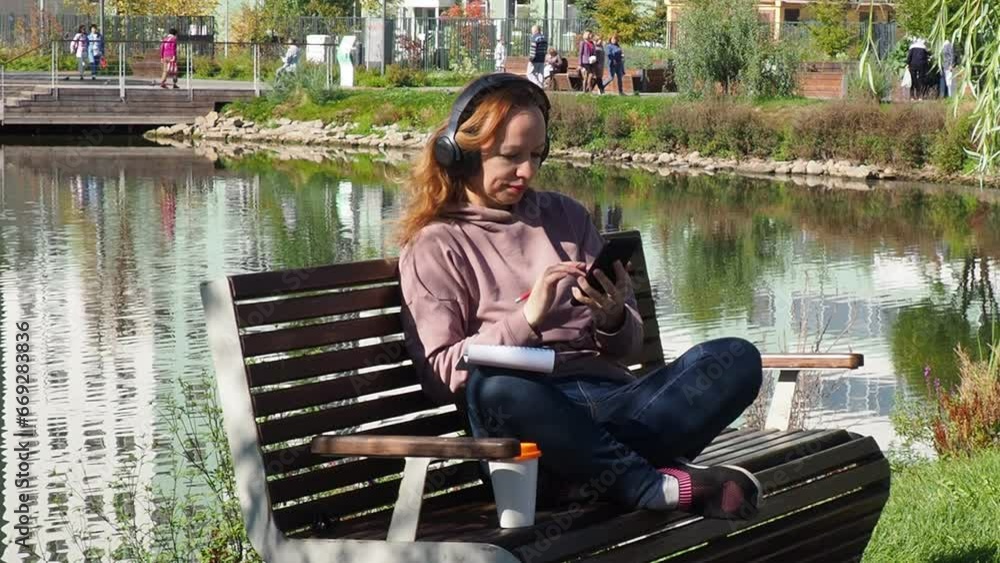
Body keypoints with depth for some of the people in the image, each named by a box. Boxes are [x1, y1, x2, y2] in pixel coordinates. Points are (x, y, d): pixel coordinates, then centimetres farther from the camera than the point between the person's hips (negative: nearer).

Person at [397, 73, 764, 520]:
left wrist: (613, 321, -4)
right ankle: (658, 485, -29)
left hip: (610, 396, 4)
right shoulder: (434, 248, 11)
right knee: (492, 390, -40)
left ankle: (597, 475, -32)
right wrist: (527, 318, -14)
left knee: (737, 358, -20)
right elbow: (439, 376, -3)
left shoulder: (564, 215, 23)